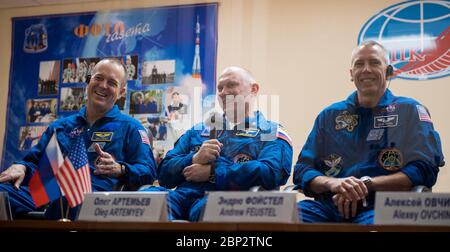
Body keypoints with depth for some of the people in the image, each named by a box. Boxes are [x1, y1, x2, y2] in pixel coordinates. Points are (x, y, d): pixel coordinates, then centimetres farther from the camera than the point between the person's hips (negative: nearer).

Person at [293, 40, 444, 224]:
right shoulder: (329, 116, 21)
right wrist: (333, 183, -10)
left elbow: (424, 169, 1)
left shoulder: (410, 111, 13)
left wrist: (367, 184, -11)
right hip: (328, 206, 3)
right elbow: (302, 170, 14)